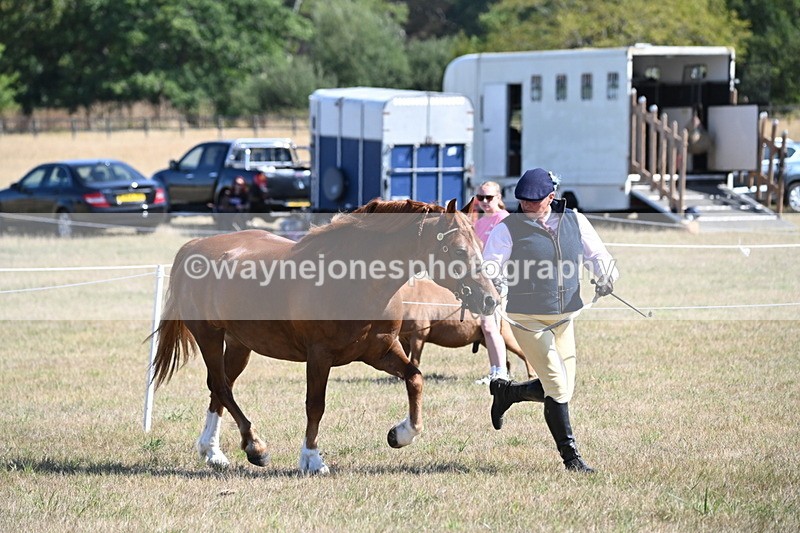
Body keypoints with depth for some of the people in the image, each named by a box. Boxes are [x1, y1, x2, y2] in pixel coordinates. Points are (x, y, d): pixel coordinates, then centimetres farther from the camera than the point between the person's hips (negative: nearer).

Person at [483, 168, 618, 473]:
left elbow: (597, 255, 7)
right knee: (557, 387, -9)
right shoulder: (508, 229, -7)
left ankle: (505, 392, 34)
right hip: (527, 319, -5)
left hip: (564, 318, 5)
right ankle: (570, 455, 3)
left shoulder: (575, 222, 3)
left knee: (564, 388, 10)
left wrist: (605, 278, -14)